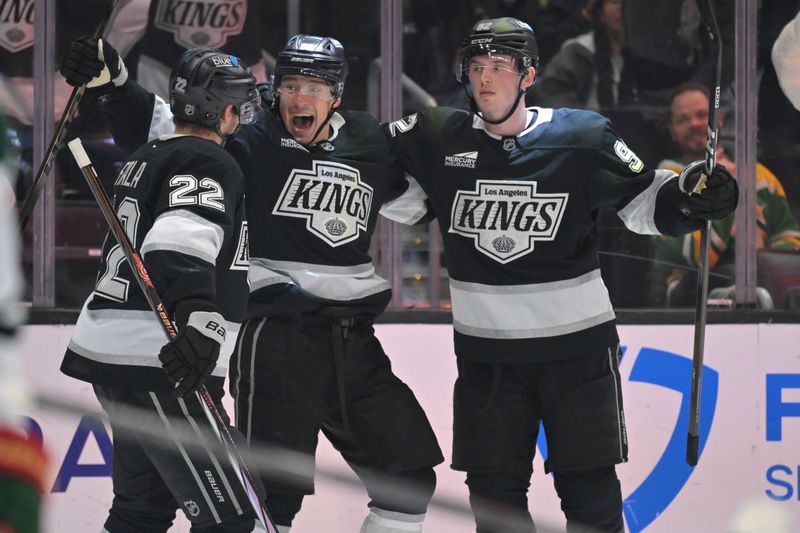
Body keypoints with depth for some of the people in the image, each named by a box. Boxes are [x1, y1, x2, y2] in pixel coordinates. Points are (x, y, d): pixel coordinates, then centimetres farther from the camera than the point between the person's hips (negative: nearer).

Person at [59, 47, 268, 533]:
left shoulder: (147, 158, 17)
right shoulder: (210, 164, -12)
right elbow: (181, 241, -31)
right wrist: (198, 315, -43)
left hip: (112, 349, 10)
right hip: (157, 365, -10)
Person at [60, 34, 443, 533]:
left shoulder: (368, 143, 10)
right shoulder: (251, 144, -4)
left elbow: (413, 200, 26)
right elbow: (162, 127, -8)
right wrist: (116, 86, -22)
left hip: (353, 342, 6)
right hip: (277, 338, -6)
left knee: (412, 471, 9)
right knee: (275, 489, -13)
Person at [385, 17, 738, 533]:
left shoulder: (582, 137, -6)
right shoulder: (442, 138, -1)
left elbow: (643, 204, -1)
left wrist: (689, 195, -18)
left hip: (577, 344, -2)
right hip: (486, 350, 2)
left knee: (589, 490, 1)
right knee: (494, 490, 7)